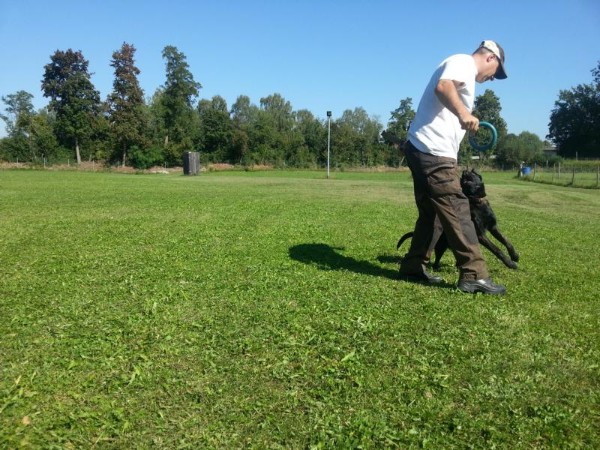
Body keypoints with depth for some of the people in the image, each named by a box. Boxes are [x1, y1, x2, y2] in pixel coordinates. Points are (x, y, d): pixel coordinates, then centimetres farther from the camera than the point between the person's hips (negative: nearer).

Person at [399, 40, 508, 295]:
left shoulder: (464, 71, 29)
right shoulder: (464, 62, -3)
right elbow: (442, 87, -25)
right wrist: (464, 114, -38)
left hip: (426, 151, 11)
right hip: (433, 152, -11)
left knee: (431, 213, 14)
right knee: (457, 212, -10)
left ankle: (413, 268, 20)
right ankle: (474, 275, -6)